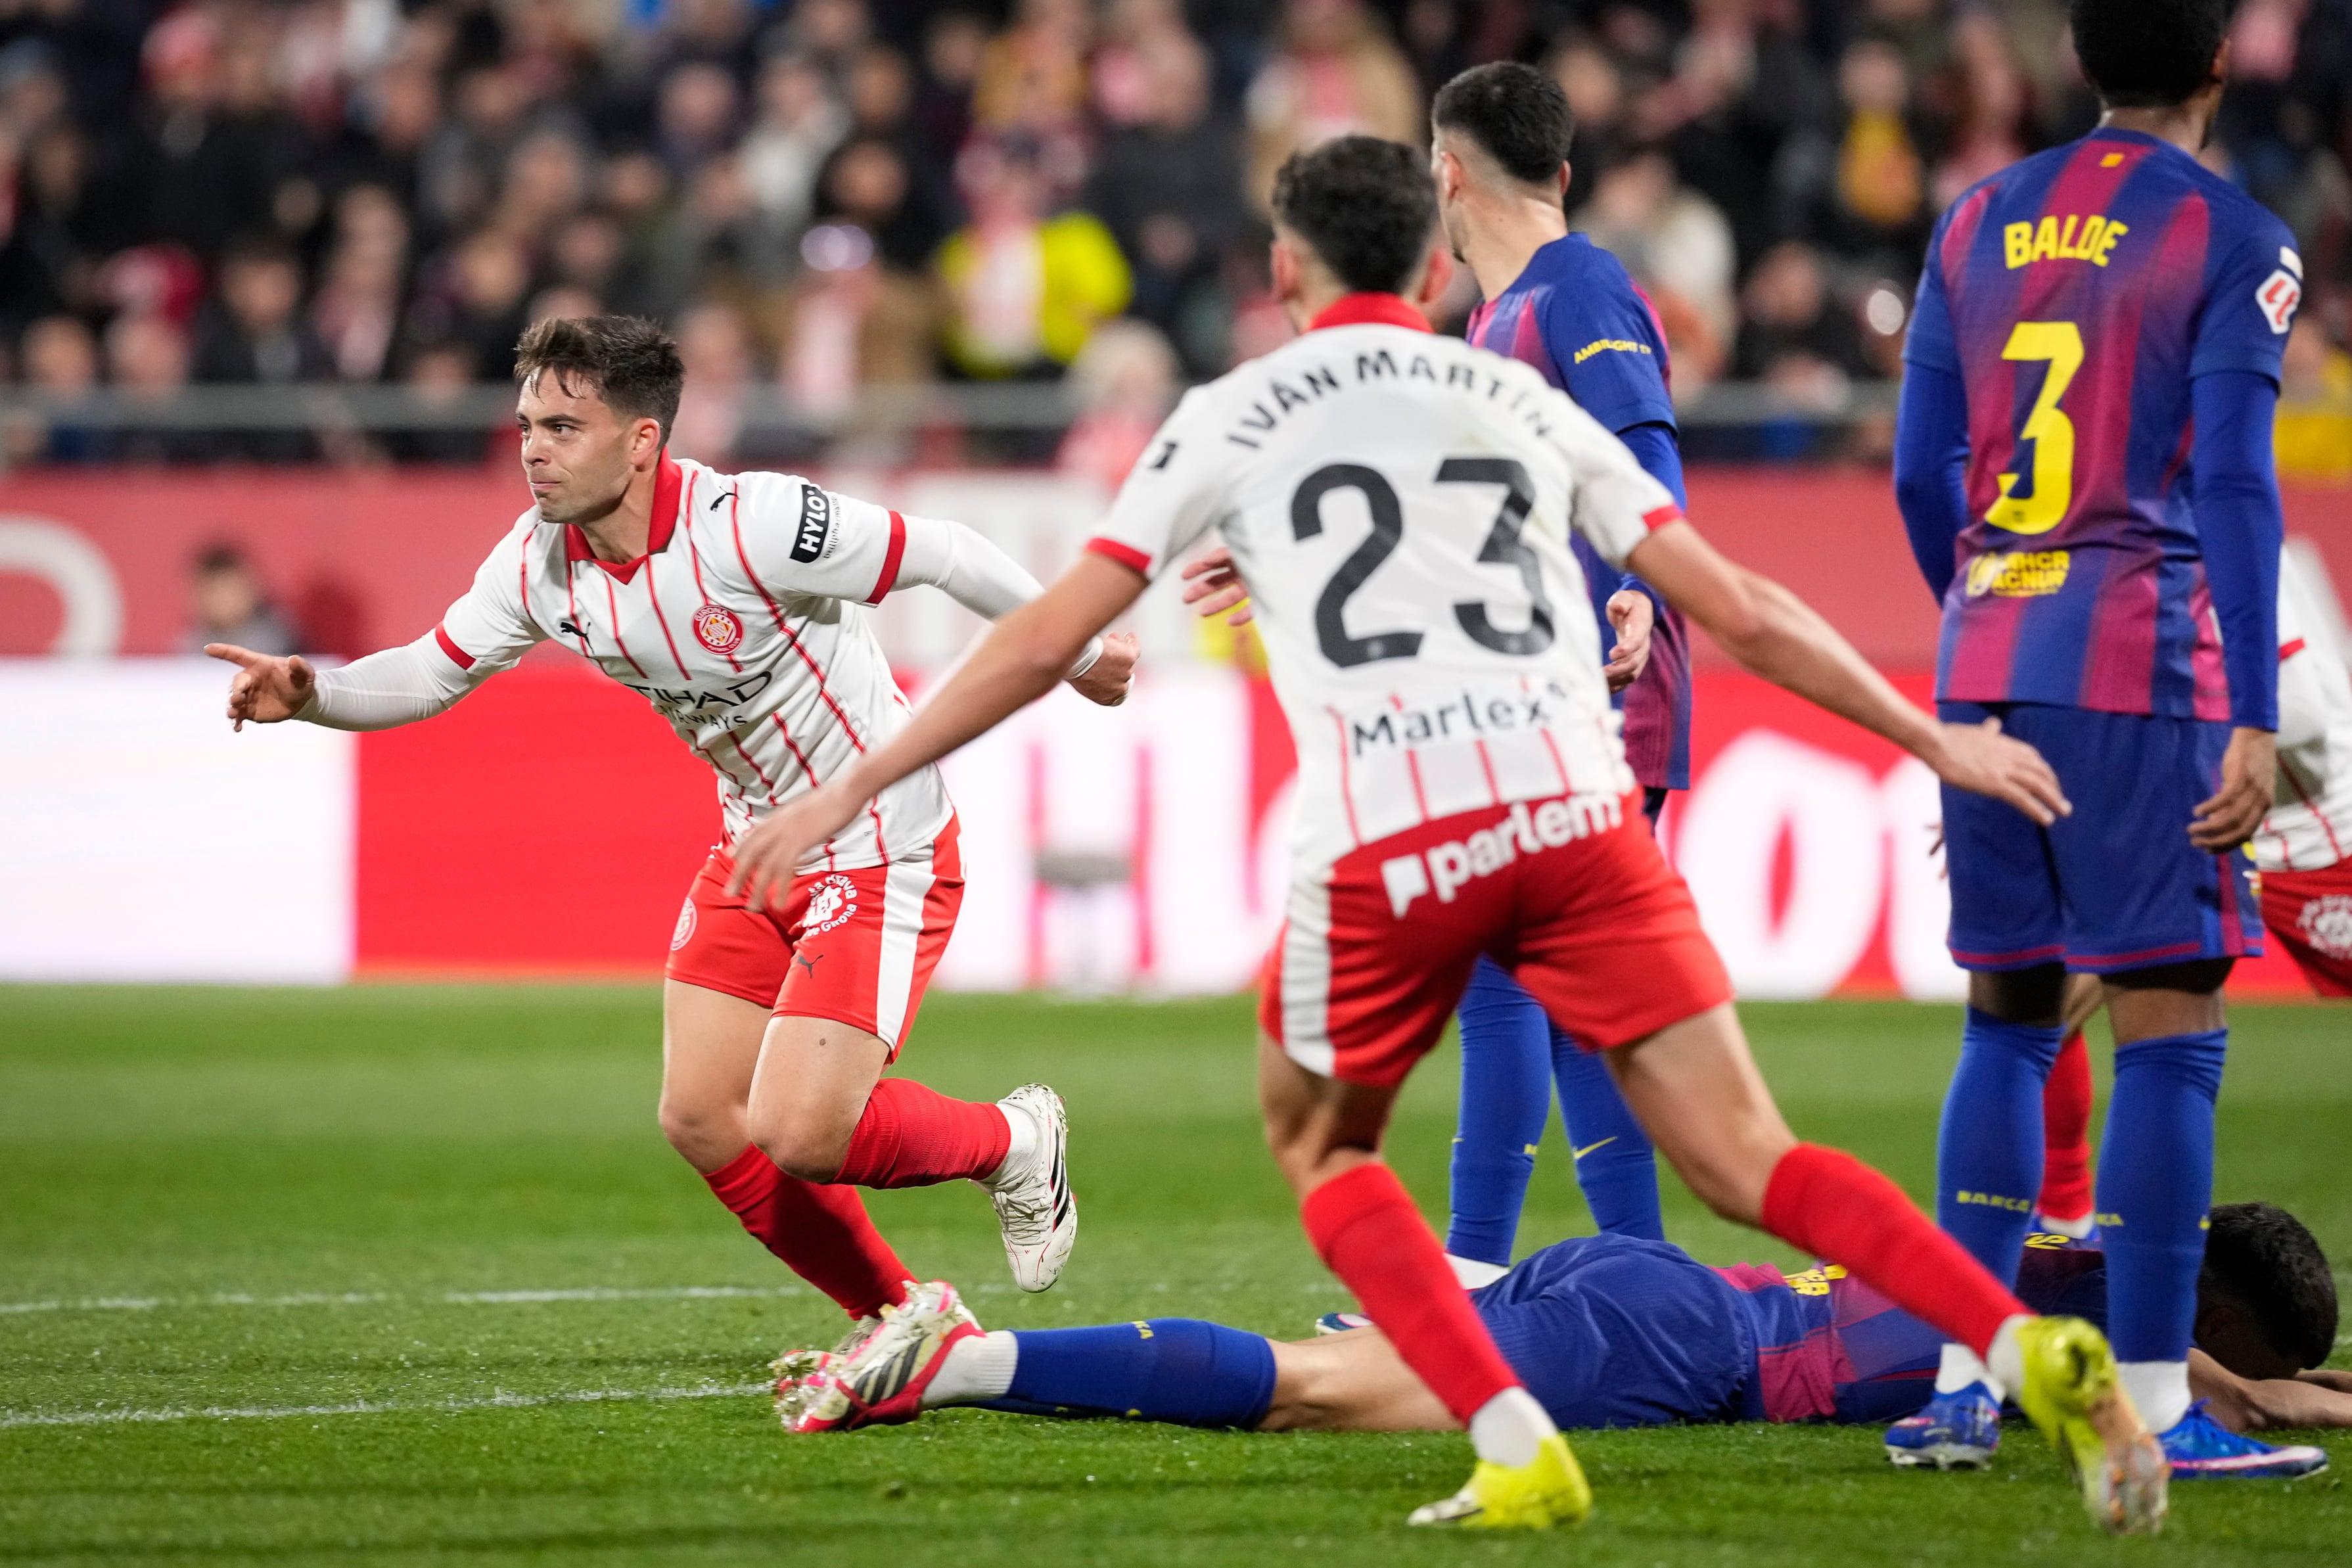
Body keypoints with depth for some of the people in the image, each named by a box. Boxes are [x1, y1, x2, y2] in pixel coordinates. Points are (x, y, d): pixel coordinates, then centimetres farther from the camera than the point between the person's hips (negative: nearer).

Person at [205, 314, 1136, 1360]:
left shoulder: (749, 526, -29)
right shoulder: (540, 560, -8)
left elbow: (943, 555, -19)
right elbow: (430, 674, 4)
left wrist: (1074, 655, -7)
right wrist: (307, 693, -16)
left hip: (881, 849, -8)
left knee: (795, 1131, -16)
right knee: (701, 1119, 4)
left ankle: (1011, 1146, 14)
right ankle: (897, 1318, 23)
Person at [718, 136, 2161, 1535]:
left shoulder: (1233, 419, 16)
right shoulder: (1526, 403, 22)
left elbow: (1044, 642, 13)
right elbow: (1740, 612, 20)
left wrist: (851, 791, 20)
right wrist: (1937, 741, 30)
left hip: (1386, 844, -2)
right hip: (1577, 811, 2)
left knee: (1321, 1148, 22)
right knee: (1746, 1161, 3)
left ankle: (1520, 1454, 4)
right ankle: (2036, 1351, -19)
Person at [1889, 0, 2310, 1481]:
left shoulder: (1979, 225, 12)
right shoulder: (2233, 242, -4)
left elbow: (1921, 478, 14)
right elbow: (2233, 485, -11)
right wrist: (2254, 723, -13)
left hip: (1982, 665, 6)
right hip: (2142, 668, -6)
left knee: (2008, 1019, 14)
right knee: (2169, 1031, -3)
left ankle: (1963, 1385, 10)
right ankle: (2150, 1406, -7)